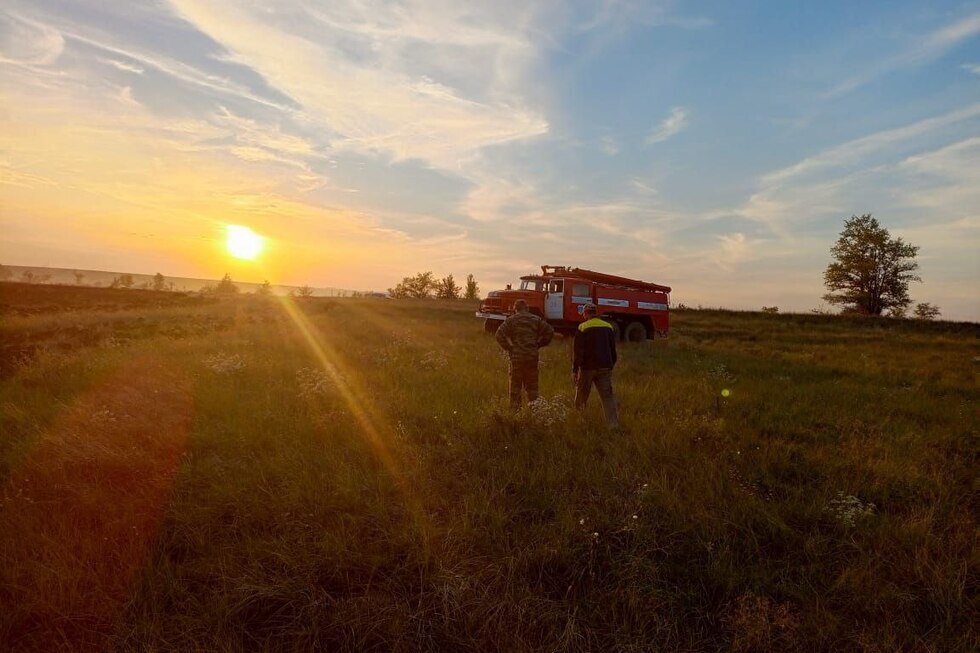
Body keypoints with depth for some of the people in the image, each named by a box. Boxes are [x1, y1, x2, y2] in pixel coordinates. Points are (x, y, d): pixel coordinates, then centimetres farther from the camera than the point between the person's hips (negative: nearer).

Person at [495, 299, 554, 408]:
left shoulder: (511, 320, 0)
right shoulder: (536, 319, 8)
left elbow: (500, 334, -12)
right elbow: (550, 332, 3)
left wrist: (508, 348, -3)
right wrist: (538, 344, 8)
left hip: (516, 356, -2)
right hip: (532, 356, 2)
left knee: (515, 385, 6)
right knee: (532, 385, 11)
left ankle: (515, 408, 7)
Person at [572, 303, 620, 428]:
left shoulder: (582, 328, -7)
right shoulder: (609, 327, 9)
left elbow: (577, 351, -9)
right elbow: (613, 350, 14)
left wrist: (574, 369, -4)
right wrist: (611, 366, 22)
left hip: (587, 367, -3)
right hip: (605, 367, 3)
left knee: (581, 395, 13)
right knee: (607, 396, 0)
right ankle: (614, 424, -12)